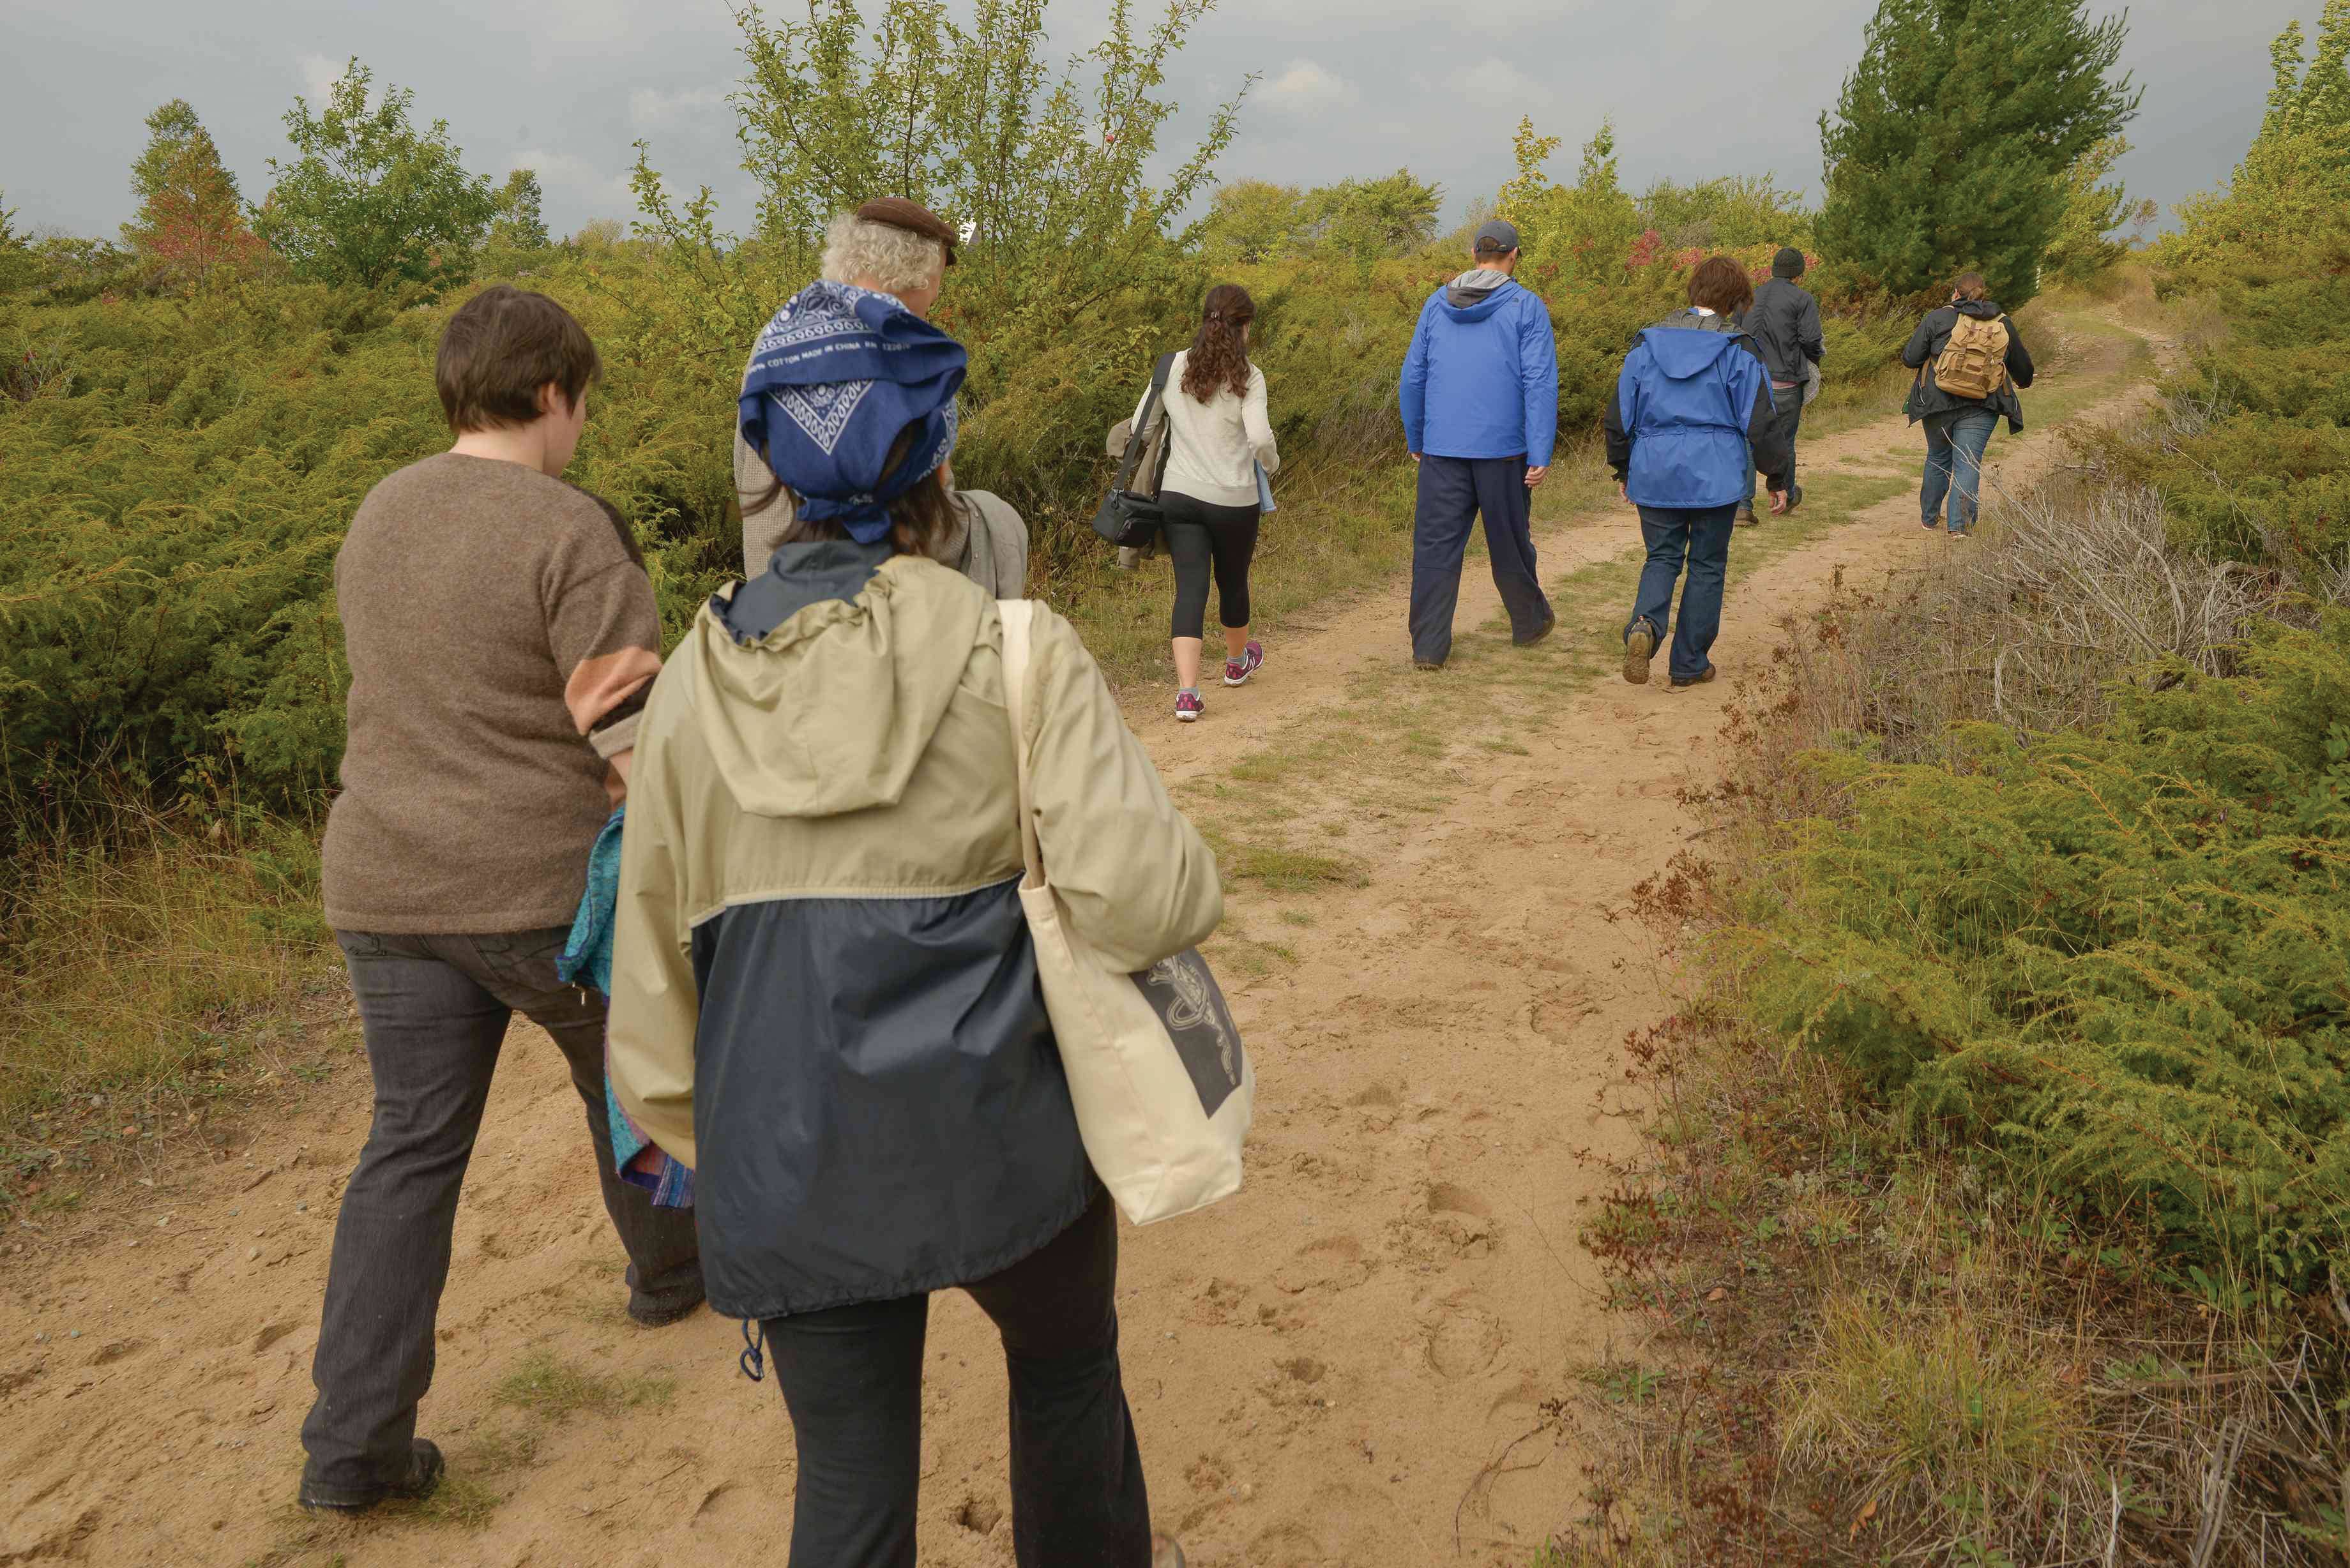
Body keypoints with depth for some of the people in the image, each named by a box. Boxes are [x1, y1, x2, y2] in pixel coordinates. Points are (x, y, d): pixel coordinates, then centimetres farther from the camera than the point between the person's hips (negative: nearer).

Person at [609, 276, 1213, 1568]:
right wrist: (1192, 884, 3)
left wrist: (715, 1150, 19)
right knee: (1066, 1362, 29)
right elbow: (1138, 894, -21)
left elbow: (652, 966, 6)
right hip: (999, 1146, -2)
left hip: (792, 1176, 3)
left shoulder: (695, 682, 0)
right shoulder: (1012, 649, -11)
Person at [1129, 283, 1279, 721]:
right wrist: (1271, 463, 2)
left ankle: (1187, 691, -14)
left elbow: (1140, 426, 7)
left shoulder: (1174, 367, 2)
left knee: (1190, 587, 0)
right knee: (1232, 581, 20)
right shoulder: (1248, 377, -9)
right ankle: (1237, 660, 46)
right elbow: (1260, 437, -19)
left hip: (1179, 495, 2)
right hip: (1233, 500, -2)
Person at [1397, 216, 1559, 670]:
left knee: (1435, 546, 2)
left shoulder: (1437, 304, 8)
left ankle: (1428, 648, -1)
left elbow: (1412, 377, 11)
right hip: (1502, 447, -2)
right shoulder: (1527, 308, -2)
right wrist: (1540, 455, -10)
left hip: (1442, 449, 2)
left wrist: (1415, 440, 21)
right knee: (1509, 541, 13)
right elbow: (1540, 383, -9)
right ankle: (1529, 623, 32)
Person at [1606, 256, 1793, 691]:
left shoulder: (1647, 344, 5)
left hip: (1654, 474, 2)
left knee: (1662, 557, 15)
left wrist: (1623, 470, 21)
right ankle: (1689, 666, 14)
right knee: (1707, 565, 10)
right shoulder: (1738, 350, -5)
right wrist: (1777, 478, 5)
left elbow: (1620, 415, 9)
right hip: (1715, 476, -2)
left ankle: (1645, 624, -17)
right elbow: (1761, 422, -6)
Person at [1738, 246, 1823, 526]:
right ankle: (1786, 495, 33)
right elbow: (1810, 340, -11)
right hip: (1784, 384, -3)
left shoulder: (1750, 297, 10)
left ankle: (1743, 505, -6)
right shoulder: (1802, 299, -5)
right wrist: (1816, 358, 9)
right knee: (1784, 441, 14)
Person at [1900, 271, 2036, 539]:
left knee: (1938, 458, 17)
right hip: (1981, 408, 0)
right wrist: (2024, 381, 41)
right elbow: (2023, 368, 18)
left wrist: (1931, 355, 18)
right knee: (1968, 463, -2)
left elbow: (1909, 358, -5)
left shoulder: (1938, 318, -3)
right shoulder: (2003, 324, 8)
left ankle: (1929, 517, 29)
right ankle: (1961, 525, -15)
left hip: (1938, 403, 0)